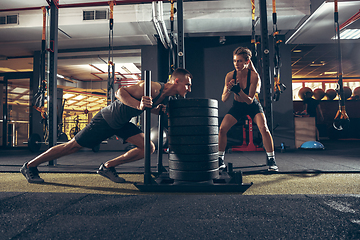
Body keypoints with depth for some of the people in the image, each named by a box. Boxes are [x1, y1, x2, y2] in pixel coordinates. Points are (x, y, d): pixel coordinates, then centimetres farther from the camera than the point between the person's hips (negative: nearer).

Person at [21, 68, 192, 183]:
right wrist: (138, 105, -45)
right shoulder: (153, 88, -29)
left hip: (122, 124, 8)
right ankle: (30, 166, 22)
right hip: (106, 119, -8)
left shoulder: (166, 96, -2)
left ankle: (108, 166, 8)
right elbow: (120, 92, -31)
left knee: (149, 148, -3)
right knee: (72, 146, 1)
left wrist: (159, 110, -4)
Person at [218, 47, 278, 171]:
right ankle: (220, 160, 6)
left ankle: (271, 160, -1)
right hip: (237, 106, 2)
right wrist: (229, 90, -40)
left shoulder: (254, 76, -26)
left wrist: (238, 91, -44)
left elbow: (250, 100, -28)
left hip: (253, 106, -2)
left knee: (264, 129, -21)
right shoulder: (230, 75, -19)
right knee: (222, 129, -12)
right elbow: (223, 99, -20)